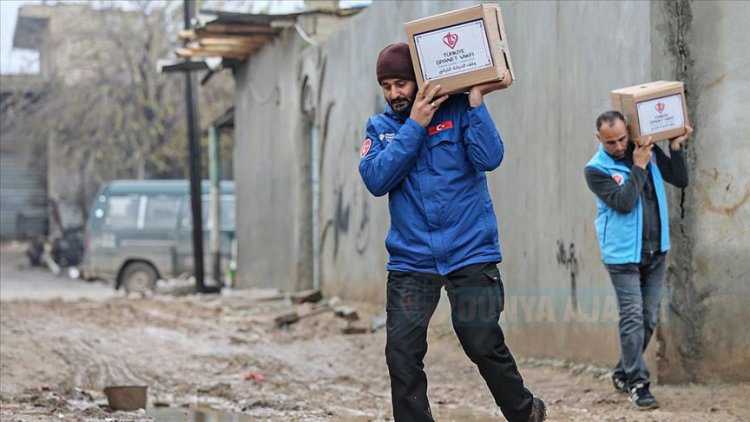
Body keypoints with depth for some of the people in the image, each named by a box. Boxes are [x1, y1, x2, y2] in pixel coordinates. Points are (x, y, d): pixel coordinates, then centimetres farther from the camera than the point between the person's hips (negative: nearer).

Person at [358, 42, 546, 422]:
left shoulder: (457, 111, 0)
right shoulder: (380, 128, 9)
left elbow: (489, 158, -14)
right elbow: (376, 179, -9)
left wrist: (475, 101, -15)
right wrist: (415, 125, -11)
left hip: (469, 253, -2)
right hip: (410, 260, 3)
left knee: (484, 345, 0)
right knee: (401, 353, -6)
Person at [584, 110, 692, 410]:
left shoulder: (648, 152, 4)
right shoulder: (596, 170, -9)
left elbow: (680, 180, 9)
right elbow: (623, 203, -19)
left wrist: (676, 148, -3)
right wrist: (639, 167, -18)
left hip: (655, 251, 5)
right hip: (623, 254, -5)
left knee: (648, 320, 10)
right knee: (633, 320, -9)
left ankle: (624, 374, 24)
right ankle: (637, 384, -5)